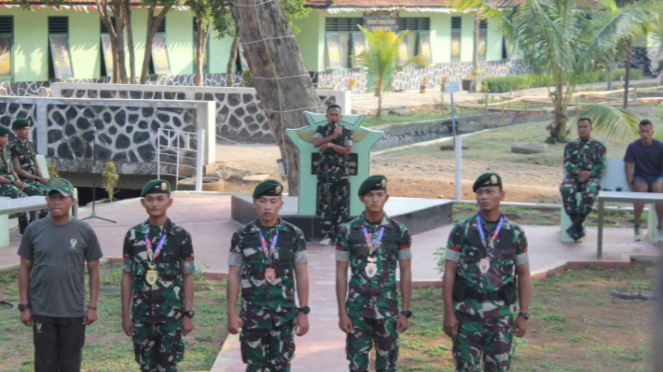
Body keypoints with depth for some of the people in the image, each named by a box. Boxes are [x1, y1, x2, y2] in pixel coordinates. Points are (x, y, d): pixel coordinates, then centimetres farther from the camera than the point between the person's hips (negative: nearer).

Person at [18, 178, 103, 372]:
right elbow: (25, 270, 5)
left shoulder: (85, 232, -1)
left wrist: (93, 306, -1)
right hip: (42, 312, 0)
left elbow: (93, 270, 4)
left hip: (74, 312, 0)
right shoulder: (34, 230, 0)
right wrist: (24, 306, 1)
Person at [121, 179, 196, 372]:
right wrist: (125, 314, 3)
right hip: (141, 314, 2)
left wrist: (189, 314, -4)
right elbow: (127, 276, 6)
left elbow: (188, 277, 0)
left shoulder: (181, 236, -2)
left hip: (171, 314, -2)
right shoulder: (133, 235, 3)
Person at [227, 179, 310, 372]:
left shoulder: (294, 235, 0)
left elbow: (302, 275, 1)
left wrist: (303, 311, -2)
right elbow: (234, 275, 1)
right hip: (253, 314, 0)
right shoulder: (242, 235, -1)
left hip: (285, 314, 0)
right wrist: (232, 312, -3)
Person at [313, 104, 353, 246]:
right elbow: (316, 142, -10)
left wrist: (331, 145, -13)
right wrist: (332, 136, -19)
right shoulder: (321, 130, 9)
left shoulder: (346, 131, 8)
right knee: (325, 202, -4)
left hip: (341, 172, 0)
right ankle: (327, 234, -3)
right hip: (325, 171, 0)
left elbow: (347, 150, -4)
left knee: (342, 202, -3)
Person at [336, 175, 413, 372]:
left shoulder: (399, 231, 0)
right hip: (357, 309, 0)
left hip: (388, 309, 0)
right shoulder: (347, 231, -1)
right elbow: (341, 273, 1)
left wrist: (406, 312, -2)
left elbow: (406, 273, 2)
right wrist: (342, 313, -4)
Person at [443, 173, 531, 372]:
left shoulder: (515, 233, 2)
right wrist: (449, 313, -7)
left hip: (501, 312, 1)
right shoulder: (461, 230, -2)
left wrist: (524, 315, 0)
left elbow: (524, 276, 6)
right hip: (467, 311, -1)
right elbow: (449, 273, -2)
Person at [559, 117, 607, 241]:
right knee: (566, 190, -34)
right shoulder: (571, 145, 21)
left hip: (591, 177, -2)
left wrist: (589, 174, -13)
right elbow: (567, 163, 8)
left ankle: (575, 226, -31)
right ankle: (579, 227, -29)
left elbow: (602, 165, 6)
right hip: (573, 176, 2)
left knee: (589, 192, -38)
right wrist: (578, 172, -12)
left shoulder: (598, 145, 15)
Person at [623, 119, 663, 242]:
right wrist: (631, 187, -17)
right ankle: (637, 226, -22)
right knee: (641, 189, -36)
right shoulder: (633, 147, -3)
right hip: (640, 177, 0)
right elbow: (628, 169, -4)